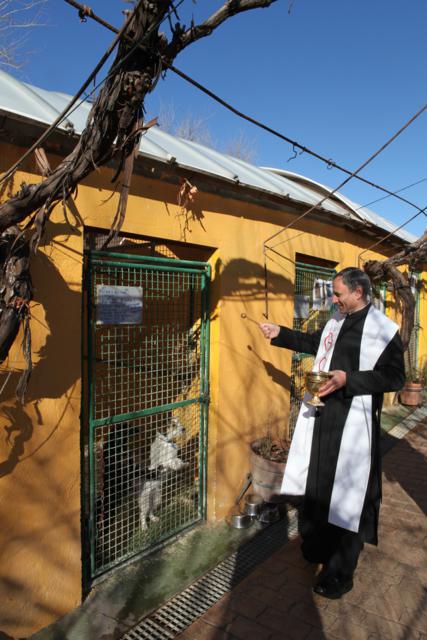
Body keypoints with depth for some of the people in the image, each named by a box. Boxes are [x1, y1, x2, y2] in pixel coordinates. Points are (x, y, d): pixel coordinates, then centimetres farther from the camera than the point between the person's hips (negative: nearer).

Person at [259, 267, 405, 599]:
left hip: (353, 421, -7)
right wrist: (280, 333, 20)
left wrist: (348, 379, -23)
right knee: (316, 484, 18)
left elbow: (395, 377, -14)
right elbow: (314, 342, 25)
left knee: (347, 495, 4)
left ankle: (341, 574, 22)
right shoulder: (337, 321, 8)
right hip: (322, 413, 7)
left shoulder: (384, 329, -12)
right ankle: (315, 547, 41)